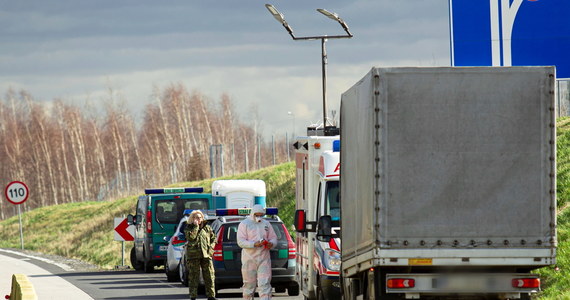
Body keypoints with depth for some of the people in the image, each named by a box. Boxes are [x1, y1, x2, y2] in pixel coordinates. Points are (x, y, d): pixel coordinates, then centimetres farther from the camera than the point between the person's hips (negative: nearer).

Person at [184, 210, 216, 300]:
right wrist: (195, 226, -11)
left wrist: (211, 247, 1)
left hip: (206, 255, 2)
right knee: (193, 277, -1)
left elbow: (213, 238, 17)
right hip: (193, 255, -2)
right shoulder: (189, 228, 5)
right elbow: (191, 237, -14)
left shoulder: (207, 228, 13)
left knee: (209, 276, 1)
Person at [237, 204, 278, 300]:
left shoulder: (266, 224, 14)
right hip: (249, 259, -2)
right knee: (249, 284, 4)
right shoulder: (244, 224, 1)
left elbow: (273, 238, 19)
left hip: (264, 259, 2)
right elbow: (240, 241, -8)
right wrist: (255, 244, -22)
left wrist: (271, 243, -7)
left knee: (265, 284, -8)